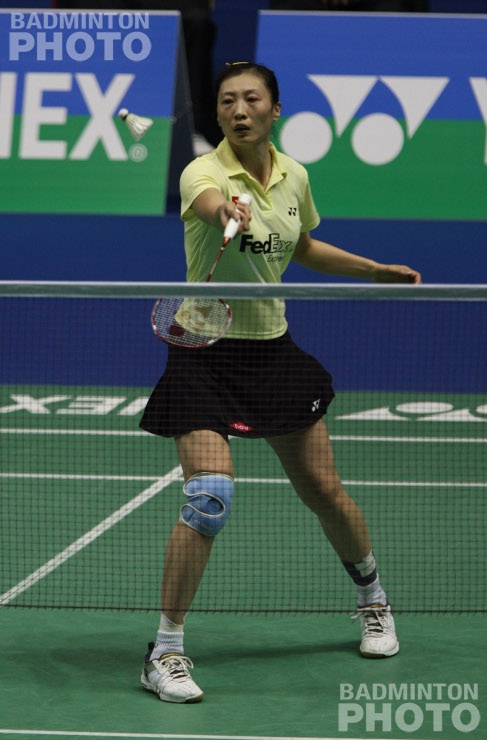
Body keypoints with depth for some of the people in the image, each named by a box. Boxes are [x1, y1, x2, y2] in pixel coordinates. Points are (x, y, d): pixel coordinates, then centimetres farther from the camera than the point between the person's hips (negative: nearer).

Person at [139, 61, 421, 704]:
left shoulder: (294, 176, 2)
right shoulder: (204, 171, -17)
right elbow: (210, 202, -44)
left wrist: (379, 270, 18)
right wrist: (229, 209, -67)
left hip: (273, 349, 5)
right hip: (206, 353, -5)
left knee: (325, 491, 11)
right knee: (209, 496, -21)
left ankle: (373, 599, 39)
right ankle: (165, 654, -11)